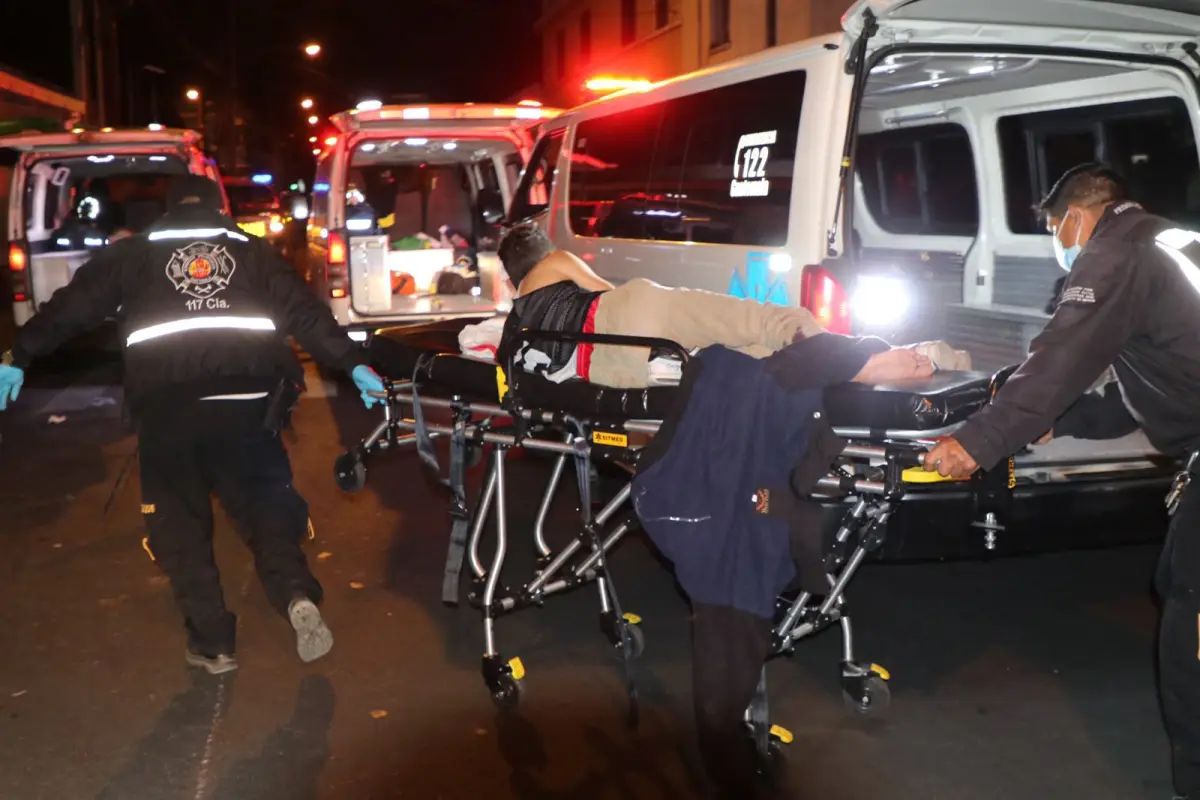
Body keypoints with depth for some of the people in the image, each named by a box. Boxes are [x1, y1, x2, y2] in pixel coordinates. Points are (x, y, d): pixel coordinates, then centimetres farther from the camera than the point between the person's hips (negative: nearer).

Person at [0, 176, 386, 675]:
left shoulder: (134, 254, 20)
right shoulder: (251, 250, 20)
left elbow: (71, 306, 18)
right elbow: (305, 313, 10)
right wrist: (352, 364, 9)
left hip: (165, 404, -1)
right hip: (248, 398, 1)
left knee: (179, 523, 13)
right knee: (263, 505, 13)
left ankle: (212, 643, 9)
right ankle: (297, 596, -13)